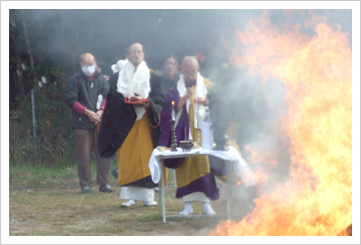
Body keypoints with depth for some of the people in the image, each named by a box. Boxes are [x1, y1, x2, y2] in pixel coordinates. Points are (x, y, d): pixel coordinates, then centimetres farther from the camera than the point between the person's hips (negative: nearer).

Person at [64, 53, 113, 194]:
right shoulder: (74, 80, 3)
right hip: (82, 124, -3)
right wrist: (87, 112, -13)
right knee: (83, 155, -2)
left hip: (100, 122, 3)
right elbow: (71, 100, -4)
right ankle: (85, 184, 4)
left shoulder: (101, 79, 14)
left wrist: (101, 111, -12)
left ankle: (104, 183, 6)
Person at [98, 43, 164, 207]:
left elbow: (158, 100, 3)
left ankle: (148, 196, -2)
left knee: (146, 157, -5)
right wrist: (128, 101, -15)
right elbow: (113, 99, 2)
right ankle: (130, 196, -4)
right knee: (127, 159, -6)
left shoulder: (152, 77, 11)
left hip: (145, 122, 0)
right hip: (125, 124, 0)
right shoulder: (118, 77, 12)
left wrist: (145, 102, -16)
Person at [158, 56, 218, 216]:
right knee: (185, 165, -3)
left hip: (201, 129, 0)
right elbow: (172, 107, -3)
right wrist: (186, 97, -17)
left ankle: (206, 202, -8)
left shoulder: (206, 84, 11)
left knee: (203, 162, -10)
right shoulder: (176, 88, 10)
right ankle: (188, 204, 1)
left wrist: (206, 101, -13)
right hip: (183, 131, 0)